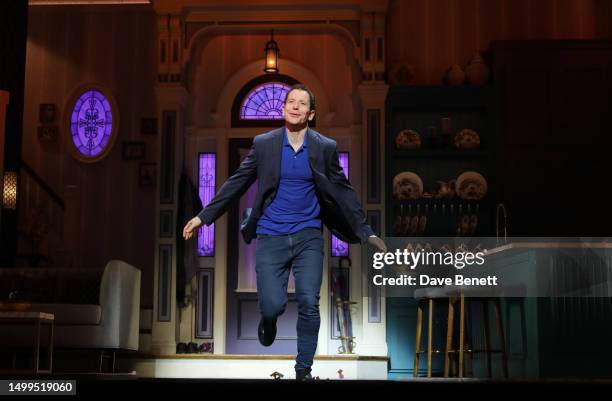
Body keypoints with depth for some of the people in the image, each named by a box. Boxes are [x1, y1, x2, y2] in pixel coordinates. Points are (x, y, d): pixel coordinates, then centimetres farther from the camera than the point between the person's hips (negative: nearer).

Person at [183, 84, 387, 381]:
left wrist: (366, 233, 2)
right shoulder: (263, 144, 1)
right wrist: (204, 216, 3)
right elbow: (236, 184, 5)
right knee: (273, 306, -9)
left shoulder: (325, 147, 2)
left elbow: (343, 192, 5)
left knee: (309, 304, -8)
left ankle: (304, 369, 10)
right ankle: (269, 320, 30)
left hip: (308, 237, 1)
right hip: (270, 237, 0)